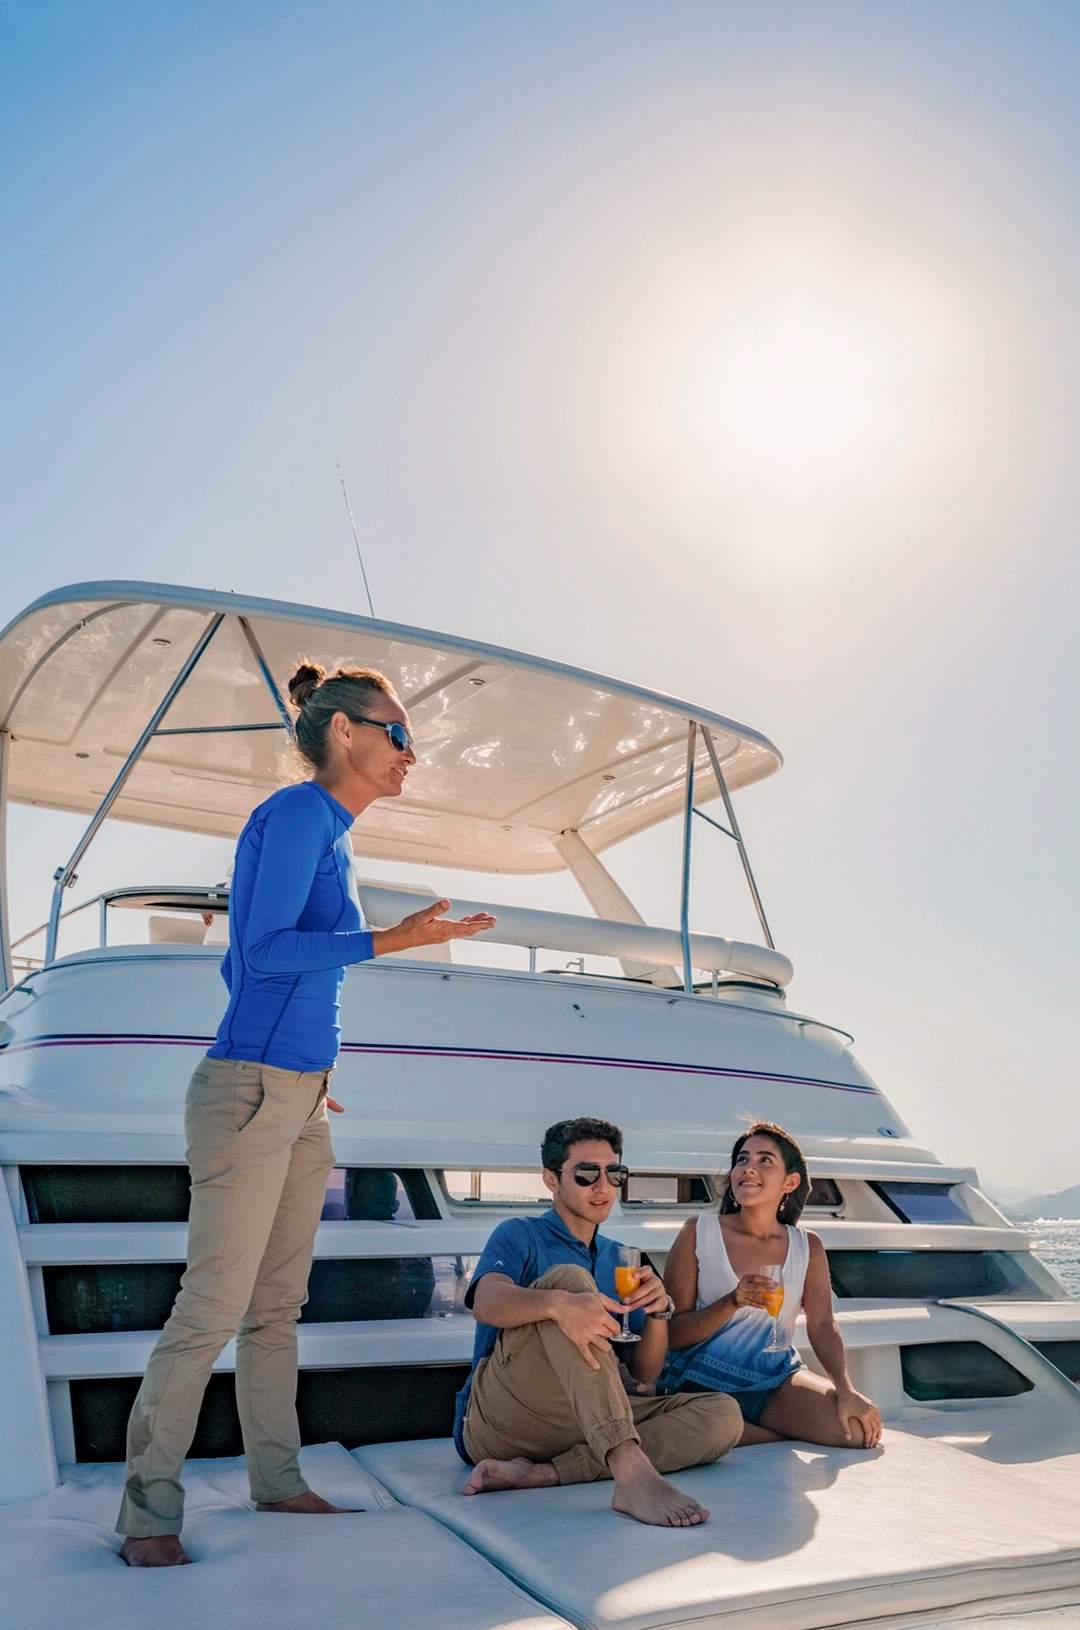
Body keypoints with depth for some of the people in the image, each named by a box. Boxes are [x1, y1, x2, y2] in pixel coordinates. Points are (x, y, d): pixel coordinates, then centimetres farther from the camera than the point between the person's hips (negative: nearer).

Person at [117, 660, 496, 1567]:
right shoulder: (298, 812, -11)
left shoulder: (330, 833, 16)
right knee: (214, 1306, -2)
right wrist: (392, 940, -18)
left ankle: (278, 1483, 26)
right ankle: (149, 1511, 11)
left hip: (299, 1099, 9)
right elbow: (264, 948, -18)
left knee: (278, 1305, 15)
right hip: (252, 1094, -9)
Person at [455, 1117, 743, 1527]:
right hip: (500, 1416, -5)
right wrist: (559, 1303, -40)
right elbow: (487, 1303, -19)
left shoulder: (620, 1260, 21)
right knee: (568, 1277, -25)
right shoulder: (520, 1235, 4)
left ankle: (542, 1474, -26)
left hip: (586, 1424, 6)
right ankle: (630, 1472, -43)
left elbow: (644, 1374, 15)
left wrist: (659, 1313, -7)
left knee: (722, 1416, -13)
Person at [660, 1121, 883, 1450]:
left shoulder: (807, 1247, 9)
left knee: (861, 1428, -22)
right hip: (701, 1383, -3)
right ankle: (787, 1435, -5)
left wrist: (845, 1390, -18)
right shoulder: (699, 1232, -3)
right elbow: (671, 1333, -6)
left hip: (776, 1381, 3)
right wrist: (733, 1303, -22)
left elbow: (822, 1325, 0)